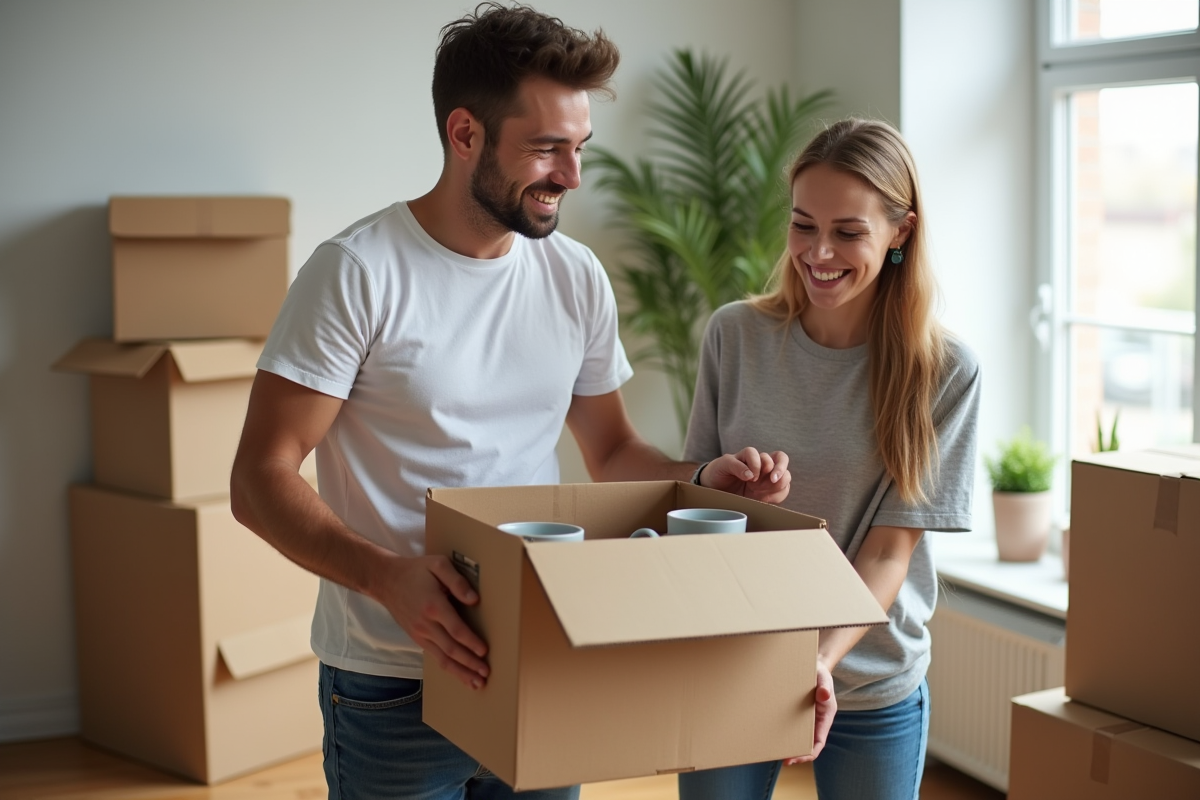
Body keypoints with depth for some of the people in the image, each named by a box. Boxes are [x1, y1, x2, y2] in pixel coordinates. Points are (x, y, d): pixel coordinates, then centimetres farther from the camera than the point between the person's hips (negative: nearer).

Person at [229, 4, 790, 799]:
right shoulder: (359, 272, -14)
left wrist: (706, 478, -6)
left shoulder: (576, 277, 3)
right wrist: (385, 576, -31)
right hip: (394, 687, -5)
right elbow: (261, 480, -15)